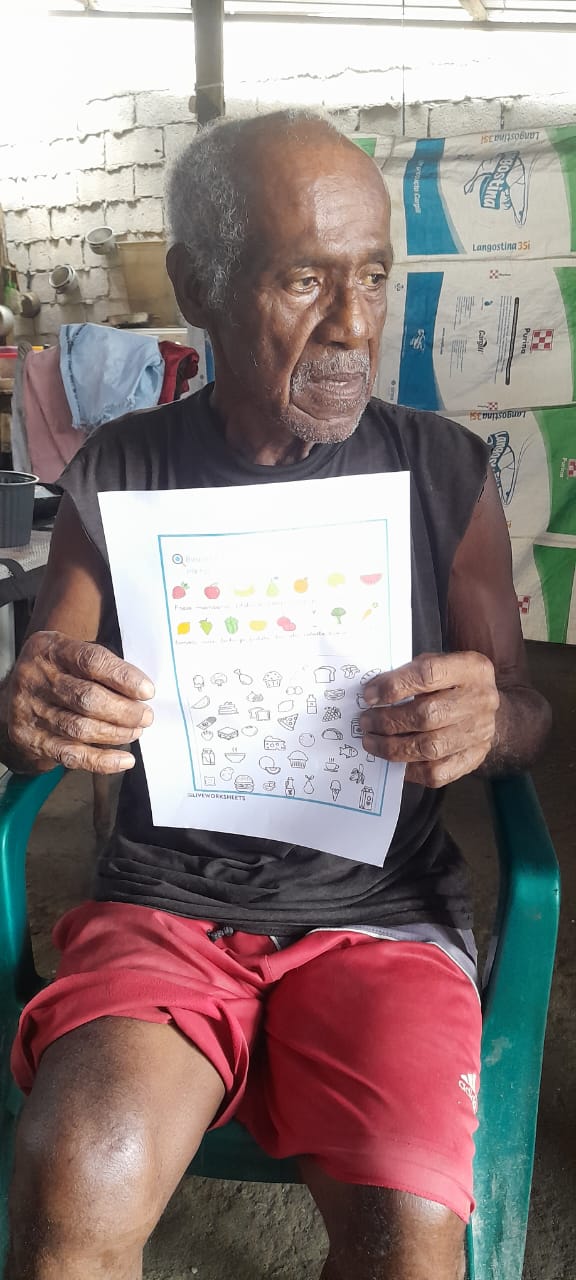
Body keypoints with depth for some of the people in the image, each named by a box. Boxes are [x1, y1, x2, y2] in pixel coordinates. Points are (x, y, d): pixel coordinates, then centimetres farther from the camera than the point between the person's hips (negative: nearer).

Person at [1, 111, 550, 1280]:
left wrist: (492, 722, -18)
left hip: (380, 909, 1)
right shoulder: (116, 477, 1)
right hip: (161, 902, 0)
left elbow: (524, 711, 7)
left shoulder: (445, 472, 1)